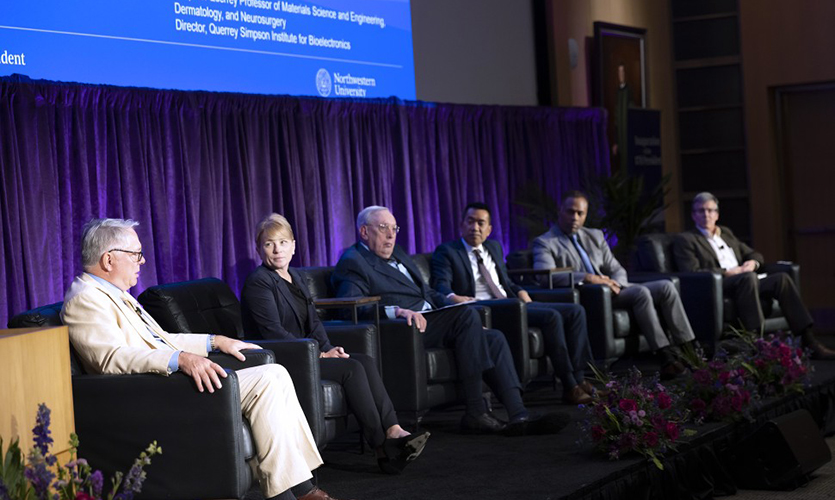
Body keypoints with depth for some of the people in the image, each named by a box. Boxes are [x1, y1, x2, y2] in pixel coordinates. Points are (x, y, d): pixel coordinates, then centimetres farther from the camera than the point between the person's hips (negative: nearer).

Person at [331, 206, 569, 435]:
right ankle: (475, 412, -27)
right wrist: (398, 311, -31)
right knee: (468, 314, -27)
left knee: (494, 339, -8)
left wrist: (453, 308, 10)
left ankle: (518, 414, -20)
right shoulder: (353, 262, -1)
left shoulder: (398, 254, 27)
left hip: (432, 324, 9)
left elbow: (428, 292, 30)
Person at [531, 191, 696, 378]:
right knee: (641, 292, -30)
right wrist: (587, 278, -25)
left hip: (611, 290, 7)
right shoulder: (545, 243, 1)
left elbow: (618, 270, 18)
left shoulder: (595, 236, 22)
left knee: (666, 287, -12)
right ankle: (666, 356, -31)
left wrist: (614, 284, -8)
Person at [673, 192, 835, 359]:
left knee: (781, 278, -20)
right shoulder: (684, 240, 7)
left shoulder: (726, 233, 28)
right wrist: (727, 272, -13)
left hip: (745, 282, 7)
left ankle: (809, 342, -25)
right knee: (749, 277, -36)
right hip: (717, 288, -6)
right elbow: (692, 272, -8)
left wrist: (752, 263, 5)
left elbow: (755, 254, 30)